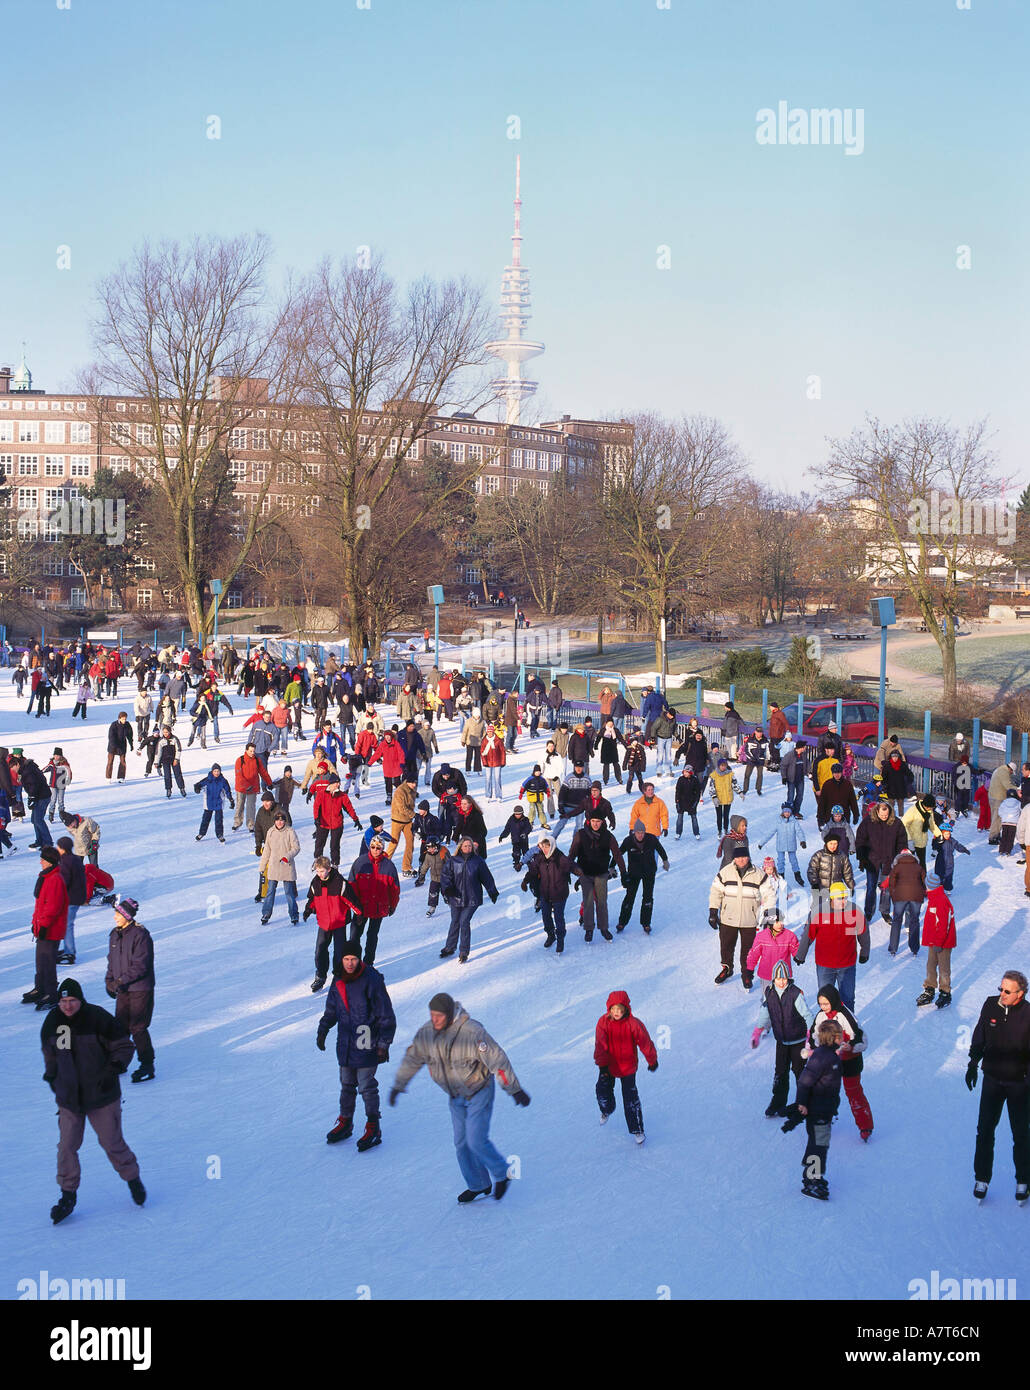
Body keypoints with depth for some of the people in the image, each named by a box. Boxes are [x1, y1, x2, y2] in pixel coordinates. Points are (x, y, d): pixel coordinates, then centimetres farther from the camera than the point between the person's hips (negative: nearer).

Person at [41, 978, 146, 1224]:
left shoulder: (98, 1019, -15)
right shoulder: (53, 1022, -2)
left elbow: (124, 1046, -8)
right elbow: (49, 1052, 18)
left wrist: (113, 1069, -20)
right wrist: (51, 1076, 13)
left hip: (101, 1095, -3)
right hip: (68, 1097, 3)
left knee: (112, 1143, 4)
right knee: (67, 1146, 0)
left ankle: (133, 1179, 28)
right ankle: (68, 1195, 16)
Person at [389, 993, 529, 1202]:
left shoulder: (472, 1032, -29)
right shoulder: (426, 1033, -11)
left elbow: (497, 1060, -23)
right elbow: (412, 1059, 5)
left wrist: (515, 1090, -19)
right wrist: (398, 1086, 13)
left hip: (479, 1093, -6)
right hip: (456, 1096, 6)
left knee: (477, 1141, -8)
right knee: (462, 1142, 10)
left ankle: (502, 1174, 18)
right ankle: (478, 1185, 28)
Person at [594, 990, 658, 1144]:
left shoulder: (633, 1024, -21)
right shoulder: (603, 1022, -15)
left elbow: (645, 1042, -11)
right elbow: (600, 1045, -15)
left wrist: (652, 1061, -2)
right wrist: (602, 1065, -21)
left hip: (628, 1066, -2)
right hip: (608, 1065, 2)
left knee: (631, 1098, 1)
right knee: (602, 1091, 11)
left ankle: (637, 1130, 15)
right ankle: (607, 1110, 46)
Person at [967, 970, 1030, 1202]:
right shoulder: (991, 1006, -7)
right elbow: (979, 1037, 8)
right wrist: (973, 1064, 11)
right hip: (992, 1078, 3)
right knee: (985, 1131, 8)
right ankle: (982, 1178, 21)